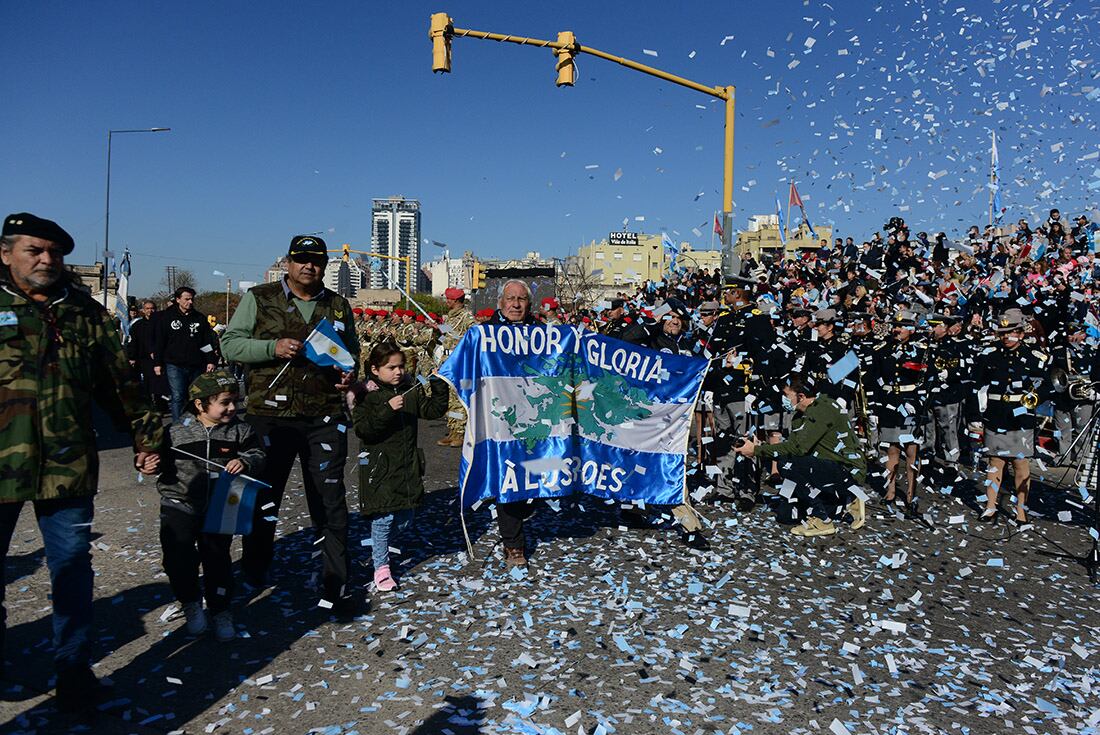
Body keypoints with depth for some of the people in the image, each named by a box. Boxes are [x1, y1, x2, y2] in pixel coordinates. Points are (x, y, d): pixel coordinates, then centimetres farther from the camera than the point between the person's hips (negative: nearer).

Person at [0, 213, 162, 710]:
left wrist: (146, 435, 8)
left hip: (67, 465, 2)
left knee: (73, 569, 7)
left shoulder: (86, 313, 10)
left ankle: (74, 668, 21)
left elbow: (120, 383, 12)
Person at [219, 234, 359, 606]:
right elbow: (230, 343, 0)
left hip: (325, 418, 2)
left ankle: (336, 583, 12)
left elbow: (352, 350, 23)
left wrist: (350, 373, 1)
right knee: (262, 498, 11)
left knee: (330, 500, 3)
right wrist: (273, 348, -15)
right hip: (270, 414, -1)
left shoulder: (338, 305, 12)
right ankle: (253, 573, 32)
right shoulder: (259, 298, 4)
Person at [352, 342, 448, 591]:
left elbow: (434, 410, 4)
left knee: (405, 520, 11)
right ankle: (381, 567, 11)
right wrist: (387, 410, -28)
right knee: (384, 516, -5)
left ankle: (377, 545, 37)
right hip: (380, 465, -5)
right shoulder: (367, 395, -9)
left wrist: (438, 386, -10)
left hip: (408, 464, 5)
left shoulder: (411, 390, 7)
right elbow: (362, 428, -18)